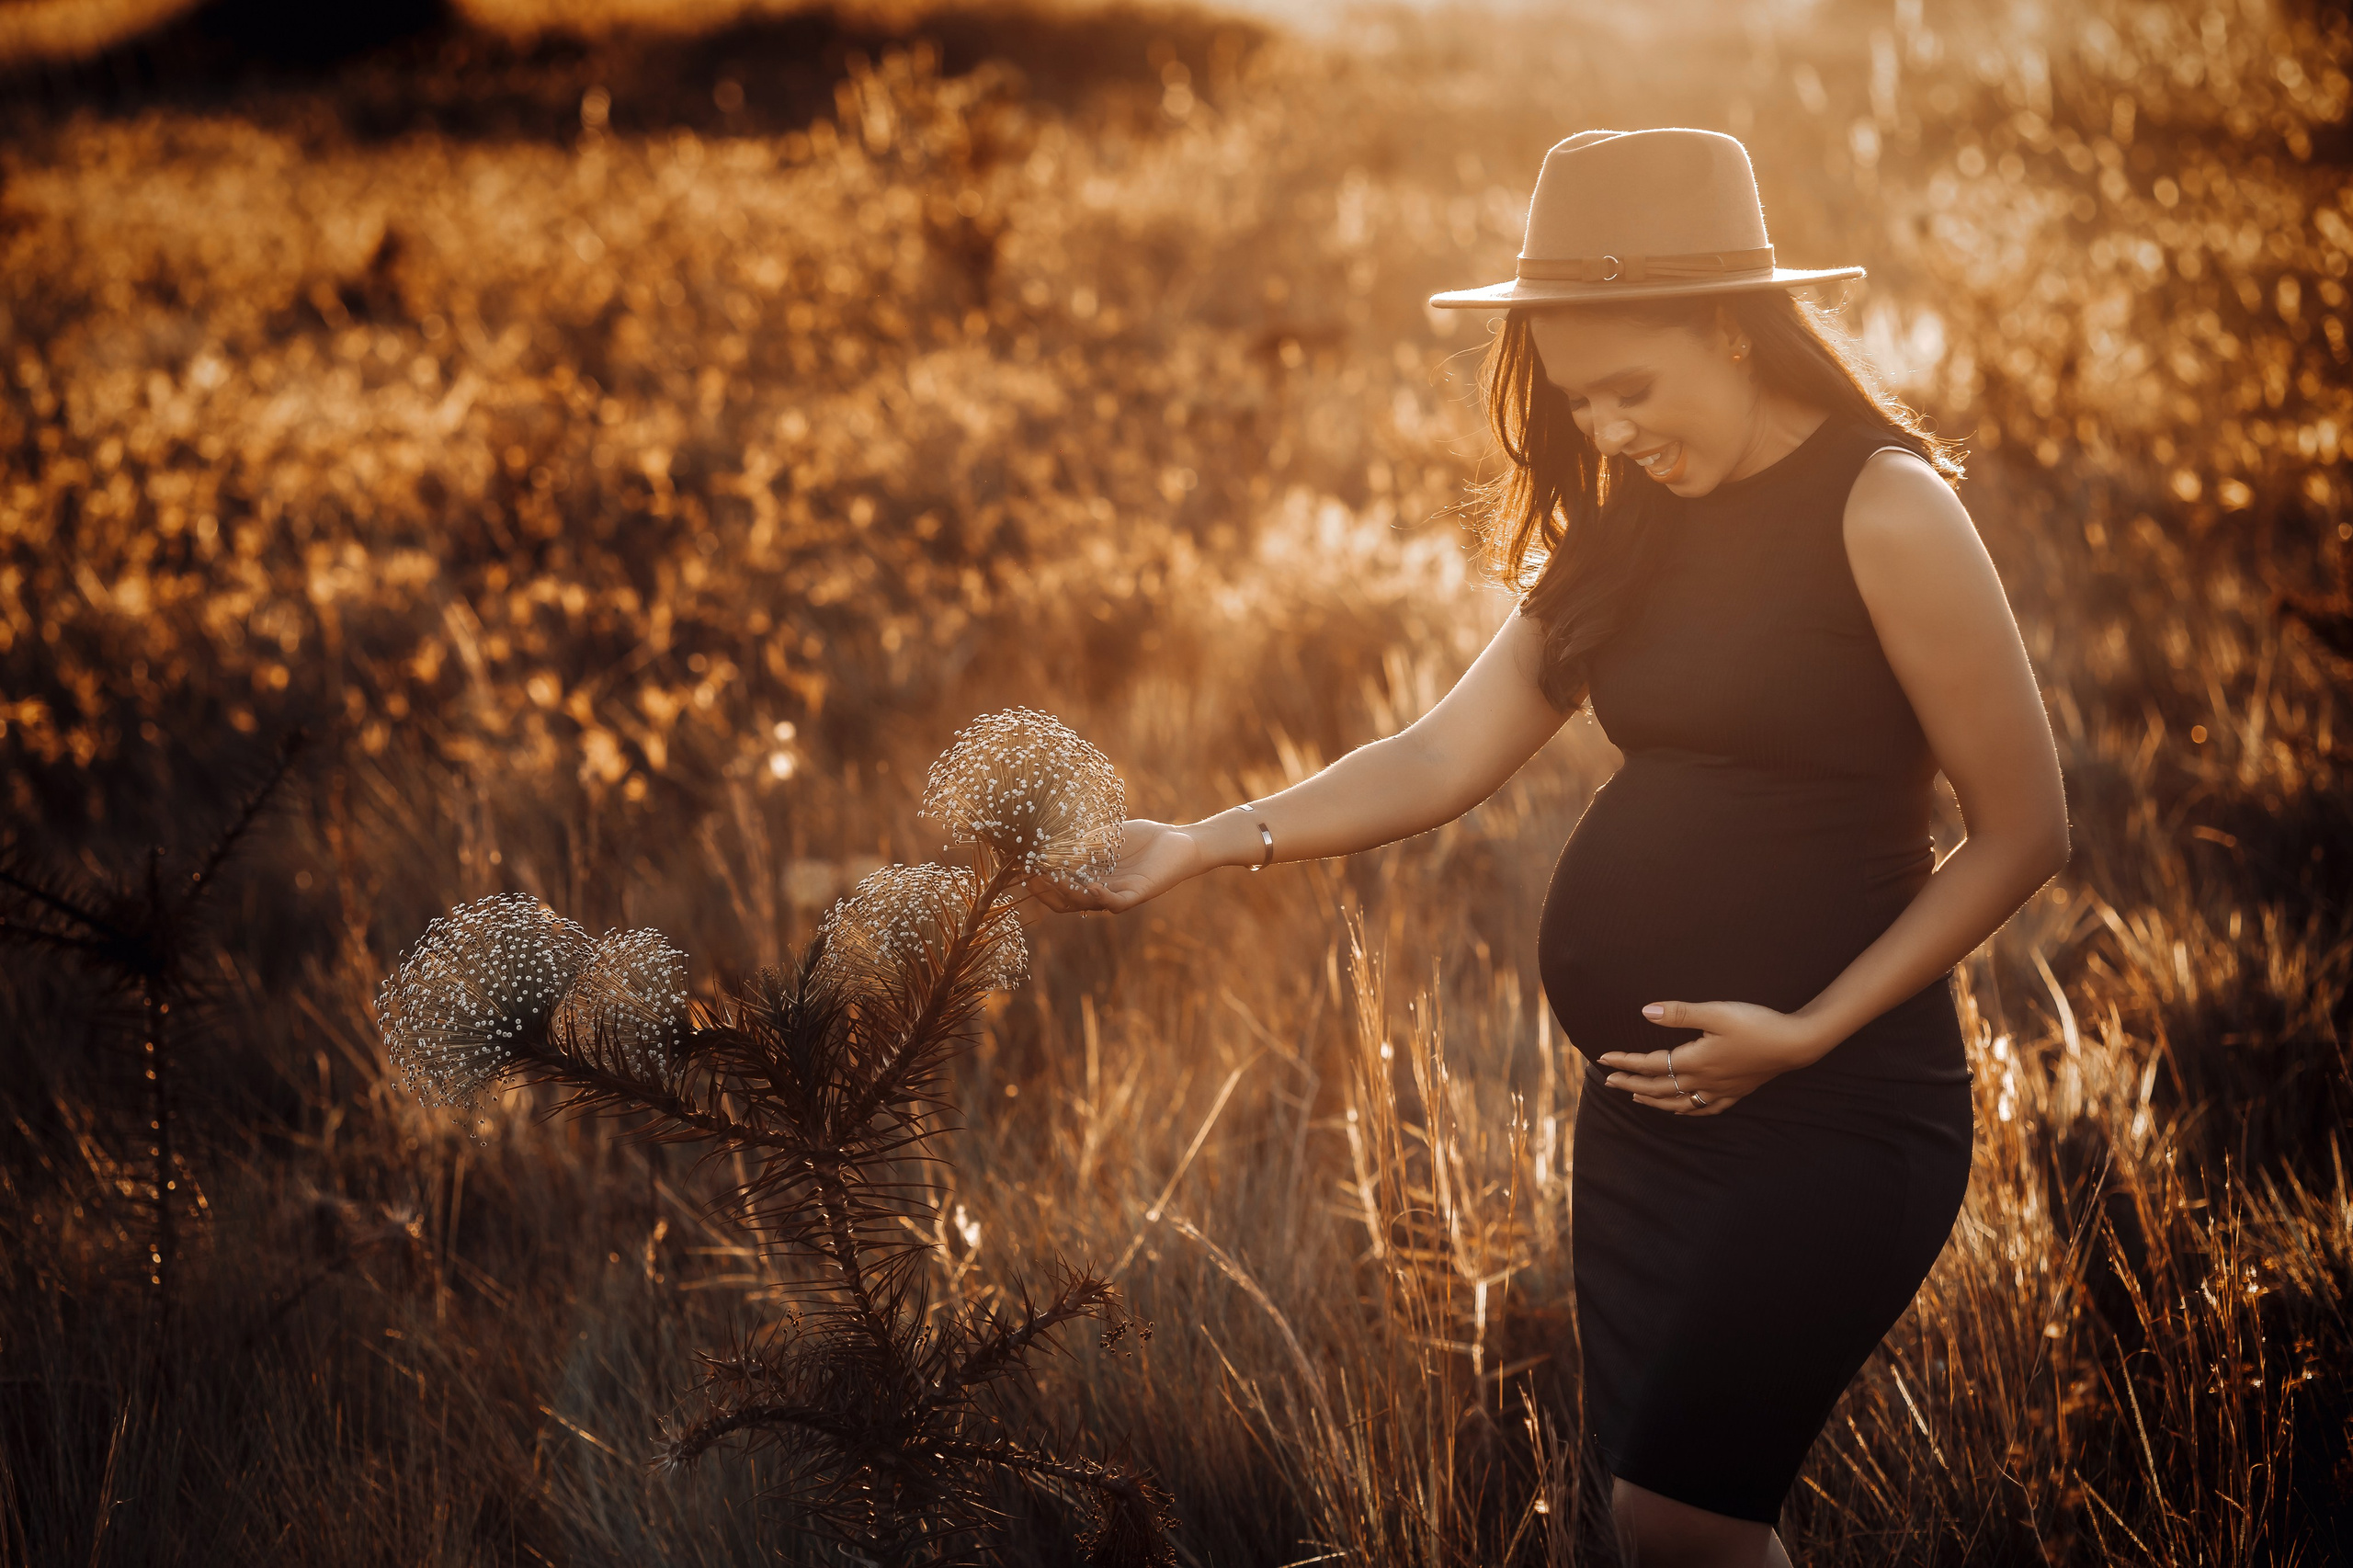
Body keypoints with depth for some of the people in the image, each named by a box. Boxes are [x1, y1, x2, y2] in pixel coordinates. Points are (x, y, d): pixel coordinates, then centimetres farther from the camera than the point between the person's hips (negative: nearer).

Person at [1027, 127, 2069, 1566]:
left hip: (1832, 1115, -7)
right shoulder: (1634, 522, 10)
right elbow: (1450, 755, 7)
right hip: (1650, 1100, 7)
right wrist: (1200, 846, -4)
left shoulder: (1883, 509, -12)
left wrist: (1808, 1034, -16)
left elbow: (2024, 829, -10)